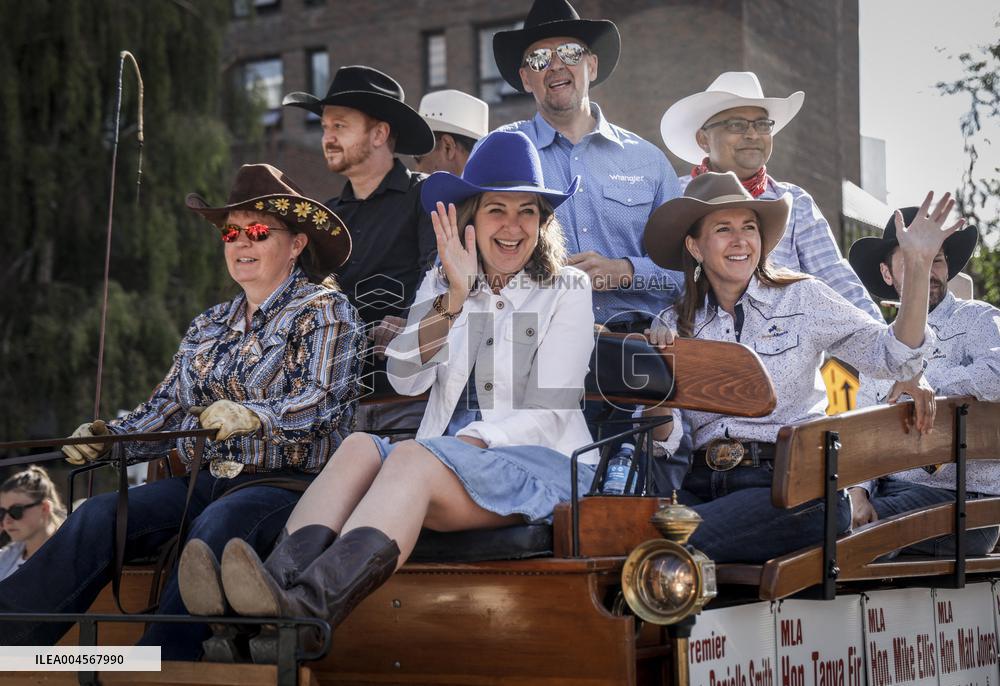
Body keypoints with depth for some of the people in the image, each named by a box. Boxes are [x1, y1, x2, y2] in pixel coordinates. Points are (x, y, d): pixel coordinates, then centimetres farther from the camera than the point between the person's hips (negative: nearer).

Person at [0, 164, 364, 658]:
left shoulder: (322, 309, 3)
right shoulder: (209, 326, 23)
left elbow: (322, 401, -12)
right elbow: (168, 409, 18)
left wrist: (253, 416, -30)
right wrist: (105, 437, -2)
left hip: (286, 481, -6)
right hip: (205, 480, 6)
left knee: (217, 524, -38)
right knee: (99, 515, -19)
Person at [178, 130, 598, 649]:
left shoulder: (567, 290, 6)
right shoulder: (440, 285, 17)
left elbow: (549, 410, -4)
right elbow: (405, 378, 0)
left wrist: (466, 443, -18)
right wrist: (454, 297, -14)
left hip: (540, 462, -4)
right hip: (447, 456, 4)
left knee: (413, 457, -33)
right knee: (360, 446, -27)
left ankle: (308, 604, -55)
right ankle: (279, 580, -51)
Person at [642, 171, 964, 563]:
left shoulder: (802, 299, 7)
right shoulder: (674, 325, 13)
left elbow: (892, 358, -2)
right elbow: (659, 440, 7)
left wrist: (917, 267, -10)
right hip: (702, 484, 3)